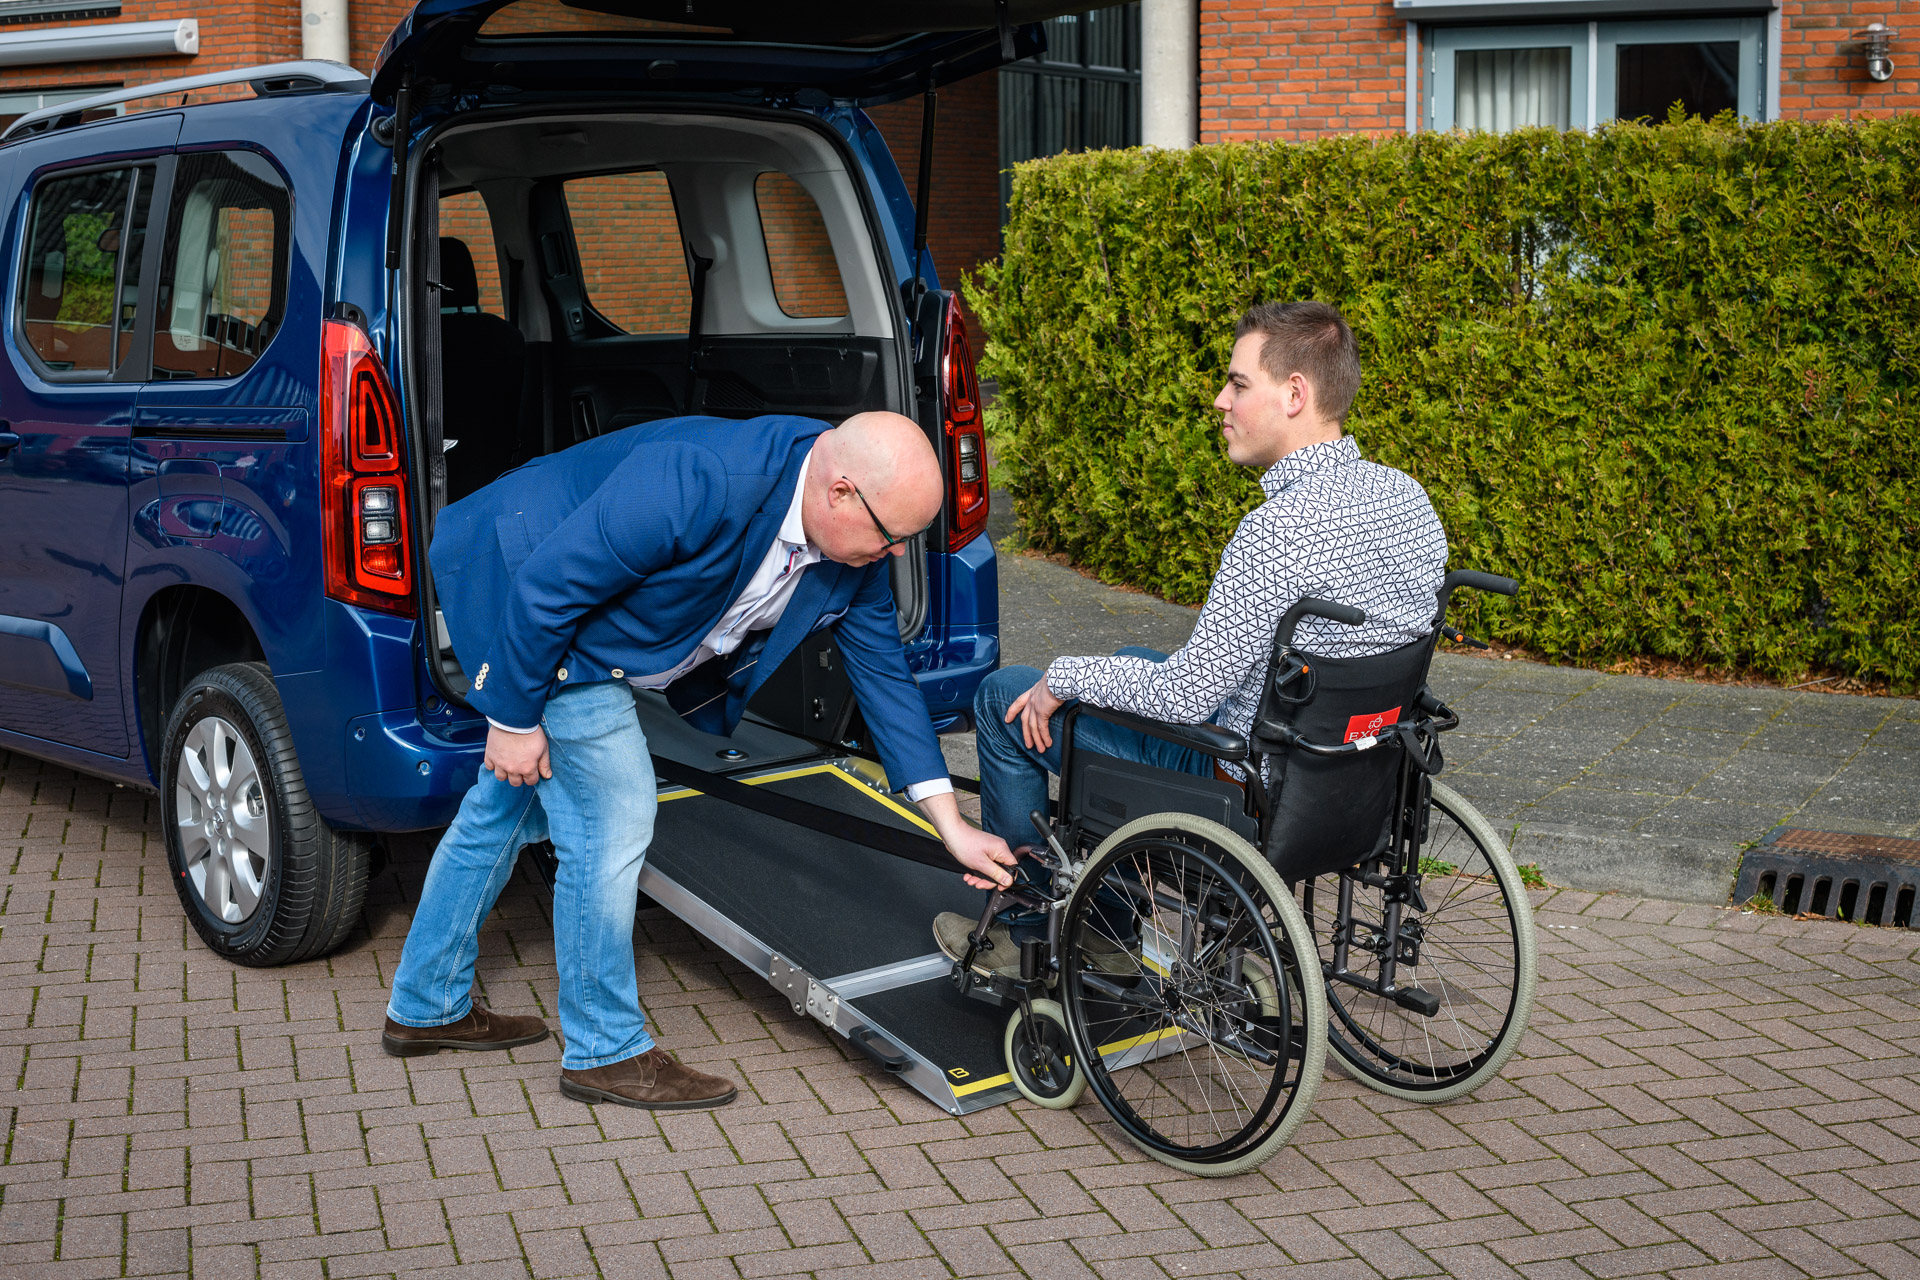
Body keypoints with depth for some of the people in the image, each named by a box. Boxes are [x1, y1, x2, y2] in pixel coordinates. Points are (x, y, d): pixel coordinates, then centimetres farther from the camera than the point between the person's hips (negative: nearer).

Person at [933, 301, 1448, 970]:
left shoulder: (1280, 528, -31)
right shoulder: (1407, 495, -3)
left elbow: (1187, 694, -27)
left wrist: (1063, 678, -10)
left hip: (1246, 786, -9)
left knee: (1005, 698, 8)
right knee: (1135, 662, 33)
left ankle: (1025, 925, 26)